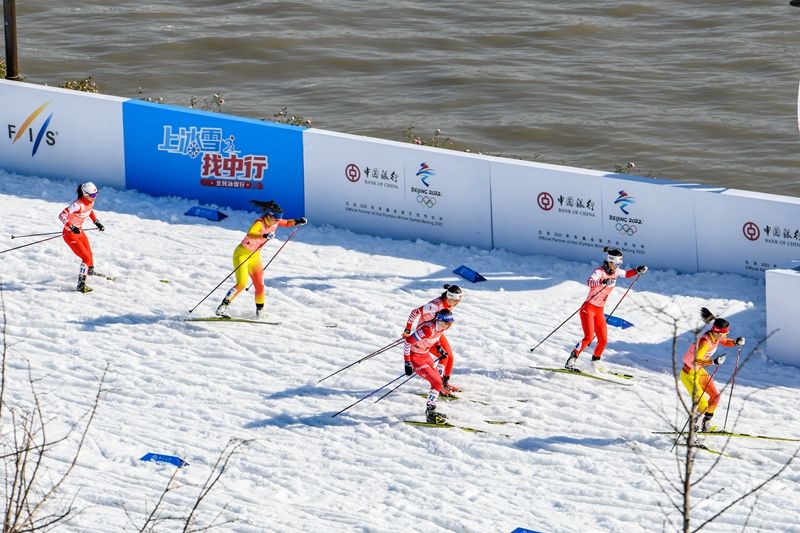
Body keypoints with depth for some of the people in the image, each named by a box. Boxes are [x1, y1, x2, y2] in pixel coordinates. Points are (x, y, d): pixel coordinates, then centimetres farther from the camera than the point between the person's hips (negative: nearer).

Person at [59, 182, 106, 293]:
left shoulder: (90, 202, -6)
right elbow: (62, 216, -35)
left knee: (89, 253, 29)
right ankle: (81, 285, -11)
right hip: (70, 234, -9)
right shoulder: (78, 205, -32)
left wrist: (96, 222, 13)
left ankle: (90, 271, 59)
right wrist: (72, 227, -44)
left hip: (79, 231, 9)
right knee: (86, 258, -14)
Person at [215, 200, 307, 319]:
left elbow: (286, 223, 15)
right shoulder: (259, 223, -27)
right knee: (241, 284, -20)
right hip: (242, 254, -7)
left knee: (260, 286, 4)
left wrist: (298, 222, -3)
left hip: (255, 257, 7)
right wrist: (265, 236, -60)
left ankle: (260, 312, 21)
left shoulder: (274, 223, -5)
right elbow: (249, 235, -47)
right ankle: (222, 308, -17)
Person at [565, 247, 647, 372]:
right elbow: (589, 282, -39)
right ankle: (571, 361, -12)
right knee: (589, 337, -19)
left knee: (603, 340, 5)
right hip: (588, 309, -7)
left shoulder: (615, 271, 3)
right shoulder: (600, 271, -19)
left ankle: (595, 362, 28)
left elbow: (626, 274, 26)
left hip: (599, 311, 7)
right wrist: (602, 282, -57)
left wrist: (637, 270, 9)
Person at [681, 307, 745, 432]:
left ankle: (706, 425, 26)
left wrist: (736, 342, -5)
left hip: (699, 371, 9)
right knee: (702, 405, -12)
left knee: (715, 396, 9)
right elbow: (695, 361, -42)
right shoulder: (705, 341, -33)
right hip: (689, 374, -9)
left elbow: (725, 342, 16)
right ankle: (693, 423, 18)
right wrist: (714, 361, -52)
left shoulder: (716, 336, -8)